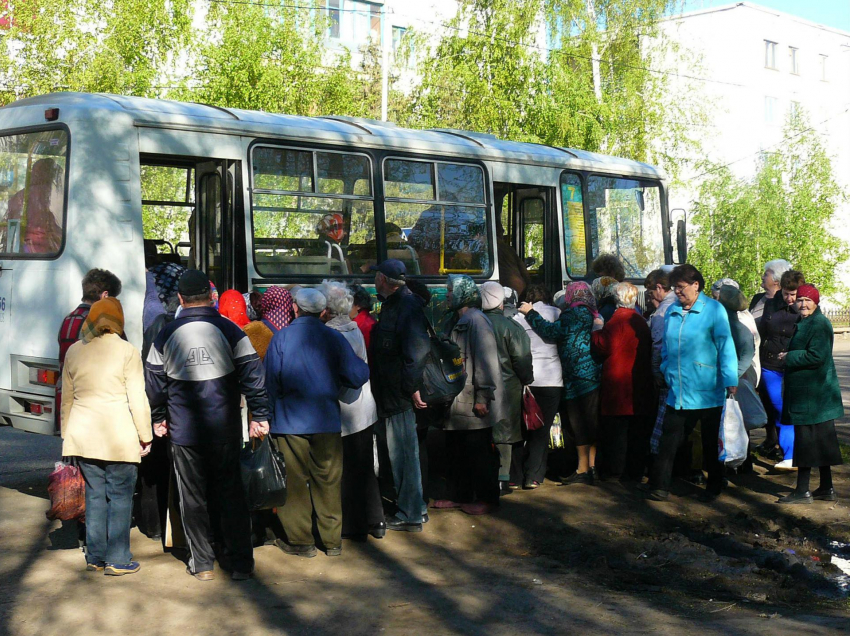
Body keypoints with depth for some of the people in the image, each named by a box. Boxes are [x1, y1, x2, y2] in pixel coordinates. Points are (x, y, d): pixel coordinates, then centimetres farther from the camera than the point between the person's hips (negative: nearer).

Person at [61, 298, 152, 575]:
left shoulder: (73, 351, 7)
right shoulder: (127, 352, -7)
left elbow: (67, 398, 14)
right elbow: (138, 400, -7)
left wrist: (67, 434, 23)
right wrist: (145, 437, 1)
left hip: (83, 435, 5)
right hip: (119, 436, -4)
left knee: (94, 495, 12)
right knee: (120, 496, 3)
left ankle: (95, 557, 17)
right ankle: (117, 559, 5)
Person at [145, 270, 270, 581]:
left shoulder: (166, 335, 0)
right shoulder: (229, 330, -5)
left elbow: (154, 382, 8)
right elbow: (252, 374, -8)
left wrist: (158, 419, 20)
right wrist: (259, 415, -3)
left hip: (184, 431, 1)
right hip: (225, 429, 0)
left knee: (192, 497, 10)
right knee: (231, 494, 8)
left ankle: (201, 564, 16)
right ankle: (241, 563, 10)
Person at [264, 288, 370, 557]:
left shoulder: (281, 337, -4)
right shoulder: (334, 338, -1)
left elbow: (271, 380, -6)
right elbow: (358, 375, -5)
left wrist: (275, 407, 10)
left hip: (290, 421, -1)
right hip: (327, 421, 2)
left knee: (294, 481, 8)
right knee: (328, 480, 11)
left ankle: (300, 540, 14)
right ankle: (333, 540, 18)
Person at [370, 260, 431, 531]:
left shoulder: (408, 305, -17)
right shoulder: (392, 304, 16)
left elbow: (417, 350, -25)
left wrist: (413, 386, -25)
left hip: (399, 394, -10)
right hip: (391, 393, 10)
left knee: (402, 453, -4)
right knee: (404, 451, 16)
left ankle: (410, 515, 3)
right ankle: (415, 506, 26)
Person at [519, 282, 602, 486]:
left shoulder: (575, 313, -12)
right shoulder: (592, 315, 14)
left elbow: (552, 331, -18)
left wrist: (530, 313, -10)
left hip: (578, 377, -9)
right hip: (593, 376, 9)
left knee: (579, 424, -3)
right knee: (591, 423, 13)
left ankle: (582, 470, 0)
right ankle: (592, 466, 19)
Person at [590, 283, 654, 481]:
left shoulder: (618, 320, -13)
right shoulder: (641, 321, 12)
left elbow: (604, 346, -18)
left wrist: (596, 330, -2)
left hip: (619, 385, -7)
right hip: (641, 386, 7)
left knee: (616, 427, -1)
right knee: (638, 429, 10)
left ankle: (614, 470, 1)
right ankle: (636, 470, 15)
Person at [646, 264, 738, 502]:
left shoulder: (714, 310, -6)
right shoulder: (671, 311, 8)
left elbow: (725, 347, -8)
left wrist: (730, 381, -12)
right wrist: (666, 371, 9)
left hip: (708, 392, -4)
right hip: (678, 392, 4)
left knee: (711, 444, 11)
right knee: (668, 442, 0)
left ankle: (714, 486, 25)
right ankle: (659, 486, 4)